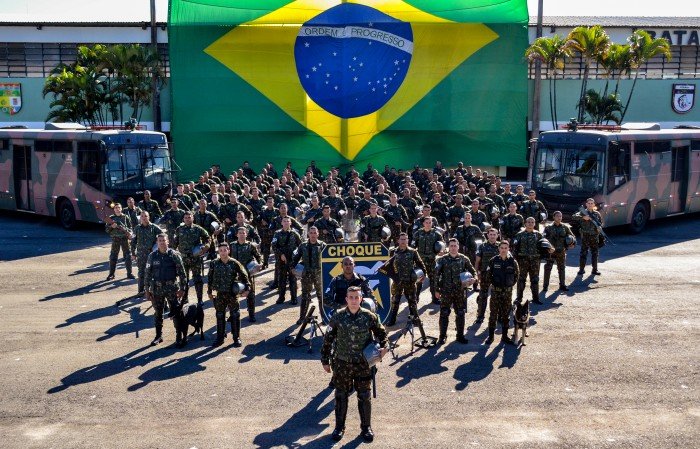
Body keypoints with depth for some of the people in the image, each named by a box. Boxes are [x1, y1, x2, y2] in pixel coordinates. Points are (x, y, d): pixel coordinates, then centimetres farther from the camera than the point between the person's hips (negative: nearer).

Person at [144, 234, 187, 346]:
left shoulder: (174, 255, -5)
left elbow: (182, 273, -4)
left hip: (172, 288, -2)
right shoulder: (152, 256, 2)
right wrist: (147, 290, 3)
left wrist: (182, 288, -7)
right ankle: (158, 336, 24)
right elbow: (147, 274, 6)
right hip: (157, 289, 3)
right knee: (158, 313, 11)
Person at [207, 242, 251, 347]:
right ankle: (220, 338, 20)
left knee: (235, 316, 2)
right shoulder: (214, 264, -2)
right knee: (220, 317, 10)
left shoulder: (234, 263, -8)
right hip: (220, 294, 2)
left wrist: (246, 289, -8)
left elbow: (243, 275, -2)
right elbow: (210, 278, 9)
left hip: (232, 294, -2)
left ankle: (236, 338, 13)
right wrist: (209, 291, 11)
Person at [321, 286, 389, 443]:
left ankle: (366, 427, 22)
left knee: (364, 397, 7)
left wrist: (384, 347, -10)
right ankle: (339, 427, 25)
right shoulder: (338, 317, -6)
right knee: (341, 396, 11)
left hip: (363, 364, 0)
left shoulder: (370, 317, -6)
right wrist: (325, 361, 4)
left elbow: (381, 333, 8)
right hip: (342, 364, 0)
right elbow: (328, 339, 2)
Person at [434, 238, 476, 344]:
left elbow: (472, 271, 12)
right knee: (444, 314, 1)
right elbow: (436, 275, 0)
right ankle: (442, 336, 10)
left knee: (460, 314, 8)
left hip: (460, 291, 2)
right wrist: (436, 290, -3)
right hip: (446, 292, -2)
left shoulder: (464, 259, 4)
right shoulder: (442, 260, -1)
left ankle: (460, 335, 20)